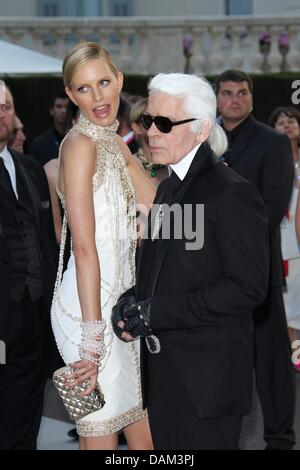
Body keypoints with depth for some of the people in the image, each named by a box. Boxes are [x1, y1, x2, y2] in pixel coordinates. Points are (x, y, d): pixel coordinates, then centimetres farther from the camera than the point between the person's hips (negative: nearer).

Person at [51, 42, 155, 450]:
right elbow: (84, 246, -21)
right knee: (102, 436, 1)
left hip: (120, 302, 9)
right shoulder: (81, 144, -15)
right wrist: (92, 337, -24)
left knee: (144, 436, 14)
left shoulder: (116, 146, 13)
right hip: (91, 307, -9)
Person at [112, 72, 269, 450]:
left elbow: (248, 287, -18)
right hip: (162, 368, 8)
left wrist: (157, 311, -20)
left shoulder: (232, 193, -13)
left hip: (206, 375, -8)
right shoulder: (168, 187, 14)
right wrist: (132, 302, -1)